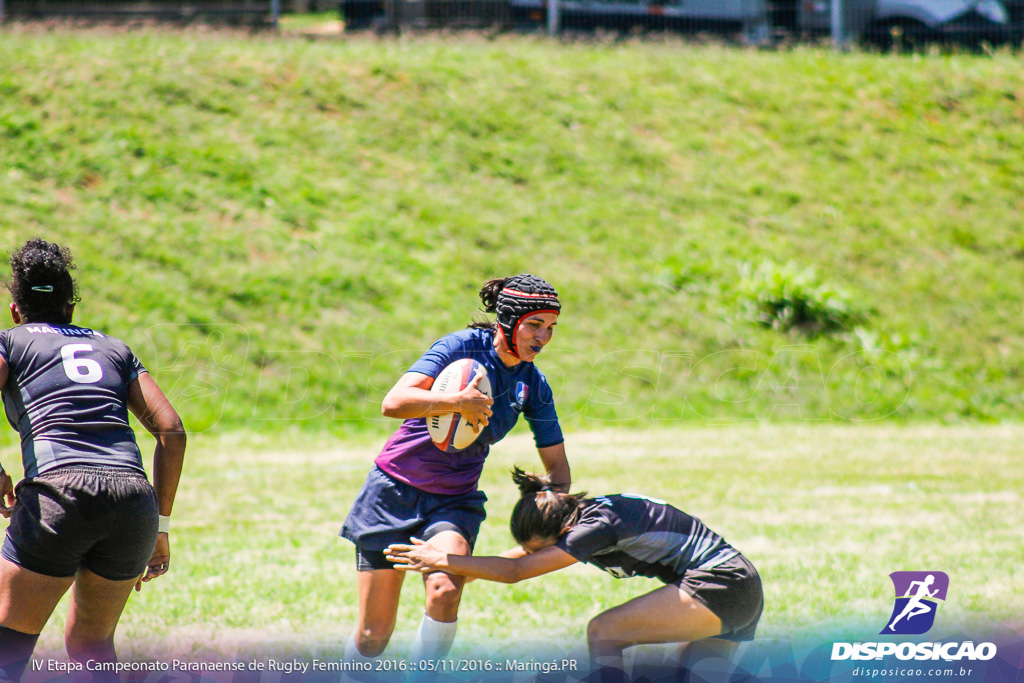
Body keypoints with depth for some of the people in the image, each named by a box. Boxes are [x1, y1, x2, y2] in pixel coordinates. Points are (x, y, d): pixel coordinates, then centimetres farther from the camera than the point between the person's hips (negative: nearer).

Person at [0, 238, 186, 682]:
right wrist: (161, 527, 18)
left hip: (61, 494, -4)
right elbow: (171, 432, 15)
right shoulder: (114, 348, 26)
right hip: (134, 496, 4)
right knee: (92, 647, 22)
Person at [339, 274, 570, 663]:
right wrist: (458, 402, -37)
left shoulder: (533, 386, 1)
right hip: (395, 490, -3)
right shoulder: (463, 346, -14)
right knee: (373, 636, -2)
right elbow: (394, 402, -26)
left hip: (454, 501, 3)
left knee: (445, 593, -29)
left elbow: (556, 464, 9)